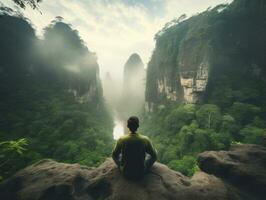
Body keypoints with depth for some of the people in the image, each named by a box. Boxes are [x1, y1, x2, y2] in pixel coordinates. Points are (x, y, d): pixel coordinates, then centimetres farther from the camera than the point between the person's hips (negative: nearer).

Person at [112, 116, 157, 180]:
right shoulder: (145, 139, -20)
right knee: (152, 154, 22)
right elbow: (154, 156, -5)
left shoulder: (121, 139, -19)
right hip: (140, 174, 0)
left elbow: (114, 155, -1)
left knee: (116, 154, 25)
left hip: (125, 173, 1)